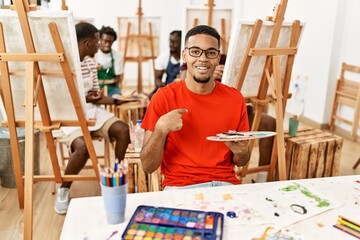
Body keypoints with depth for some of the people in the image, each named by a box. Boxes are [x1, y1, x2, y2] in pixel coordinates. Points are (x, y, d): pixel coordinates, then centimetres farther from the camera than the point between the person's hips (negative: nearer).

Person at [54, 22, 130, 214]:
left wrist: (119, 100, 4)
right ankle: (63, 190, -4)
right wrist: (82, 99, -22)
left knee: (123, 130, -14)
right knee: (83, 147, -32)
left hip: (90, 110, 7)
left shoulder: (90, 63, 9)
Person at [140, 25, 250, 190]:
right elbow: (148, 166, -3)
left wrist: (240, 152, -7)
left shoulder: (235, 98, 5)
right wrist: (161, 129, -20)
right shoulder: (163, 98, -3)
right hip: (180, 186, -2)